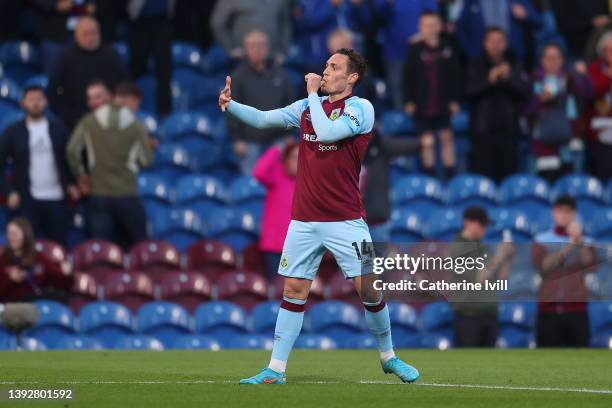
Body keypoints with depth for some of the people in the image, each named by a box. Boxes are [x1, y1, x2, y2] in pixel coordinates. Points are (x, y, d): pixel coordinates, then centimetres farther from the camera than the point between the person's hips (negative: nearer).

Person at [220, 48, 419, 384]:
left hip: (346, 221, -4)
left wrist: (313, 92, -13)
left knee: (368, 289, -4)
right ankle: (275, 370, 4)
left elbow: (327, 132, -23)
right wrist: (231, 105, -11)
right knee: (293, 290, 1)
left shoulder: (360, 108, -8)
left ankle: (388, 357, 16)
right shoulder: (307, 106, 10)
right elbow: (264, 119, 4)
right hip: (304, 220, 4)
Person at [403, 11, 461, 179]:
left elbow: (455, 76, 4)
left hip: (443, 104, 1)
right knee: (427, 141, 4)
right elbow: (408, 77, -1)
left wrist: (454, 99, 0)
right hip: (422, 105, -1)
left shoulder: (447, 50, 0)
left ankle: (450, 175, 13)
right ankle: (430, 176, 10)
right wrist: (408, 101, -5)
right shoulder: (415, 50, -3)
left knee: (447, 137, 6)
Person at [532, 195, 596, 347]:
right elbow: (544, 265, -9)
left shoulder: (585, 242, 8)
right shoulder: (541, 240, 8)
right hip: (549, 310, 0)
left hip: (576, 310, 0)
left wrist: (579, 241, -23)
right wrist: (569, 245, -15)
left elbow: (591, 265, -9)